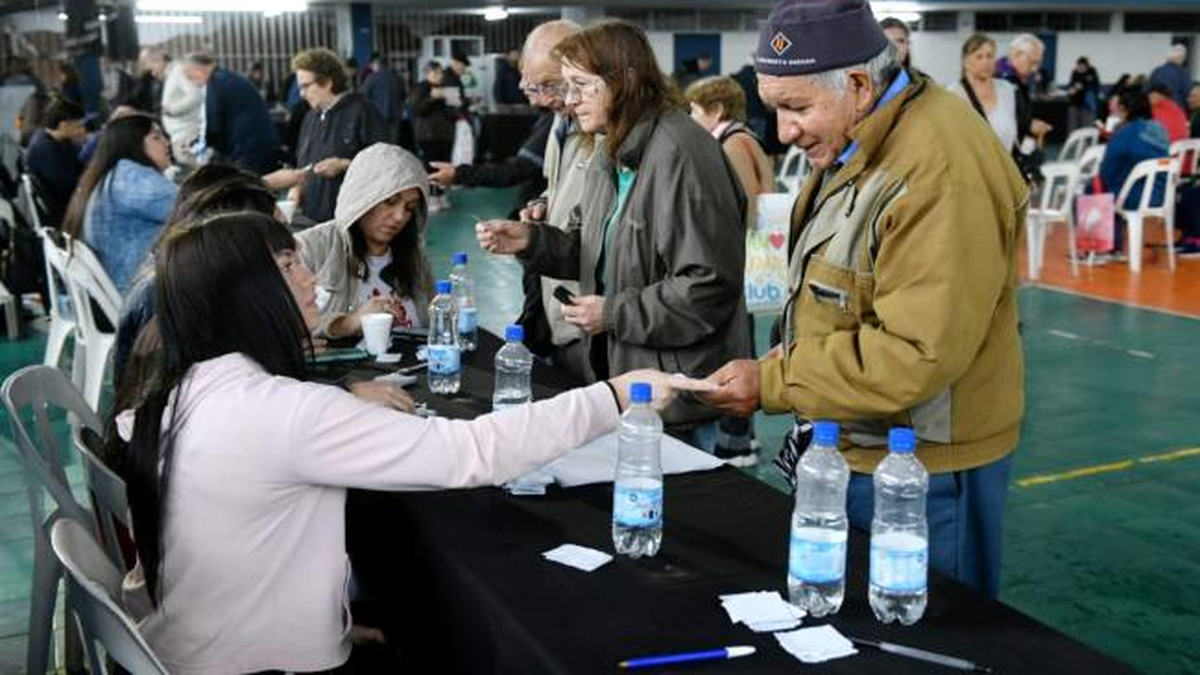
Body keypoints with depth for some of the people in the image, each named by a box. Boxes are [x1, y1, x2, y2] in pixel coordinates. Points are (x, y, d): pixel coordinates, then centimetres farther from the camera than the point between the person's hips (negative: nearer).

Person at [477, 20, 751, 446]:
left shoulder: (681, 154, -20)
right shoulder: (610, 154, 11)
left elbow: (710, 285, -24)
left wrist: (614, 314, -17)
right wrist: (531, 240, -3)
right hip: (620, 370, 9)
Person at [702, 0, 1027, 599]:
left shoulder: (941, 171, -27)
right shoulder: (853, 143, 6)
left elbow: (917, 355, -29)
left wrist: (773, 383, -23)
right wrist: (780, 370, 1)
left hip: (922, 468, -9)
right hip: (853, 444, 9)